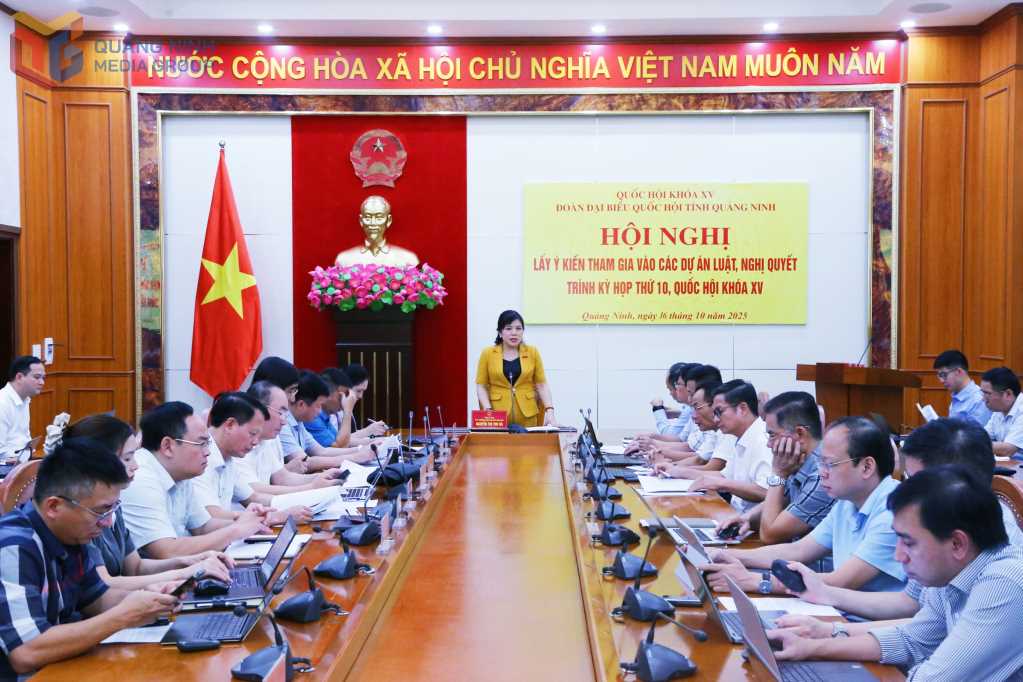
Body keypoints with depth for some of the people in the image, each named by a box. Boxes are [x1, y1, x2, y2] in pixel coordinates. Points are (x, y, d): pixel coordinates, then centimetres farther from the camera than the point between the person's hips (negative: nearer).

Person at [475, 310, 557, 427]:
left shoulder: (532, 352, 6)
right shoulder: (488, 354, 2)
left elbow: (541, 384, 5)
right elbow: (481, 386, 2)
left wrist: (549, 410, -8)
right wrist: (488, 410, -12)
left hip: (527, 416, 1)